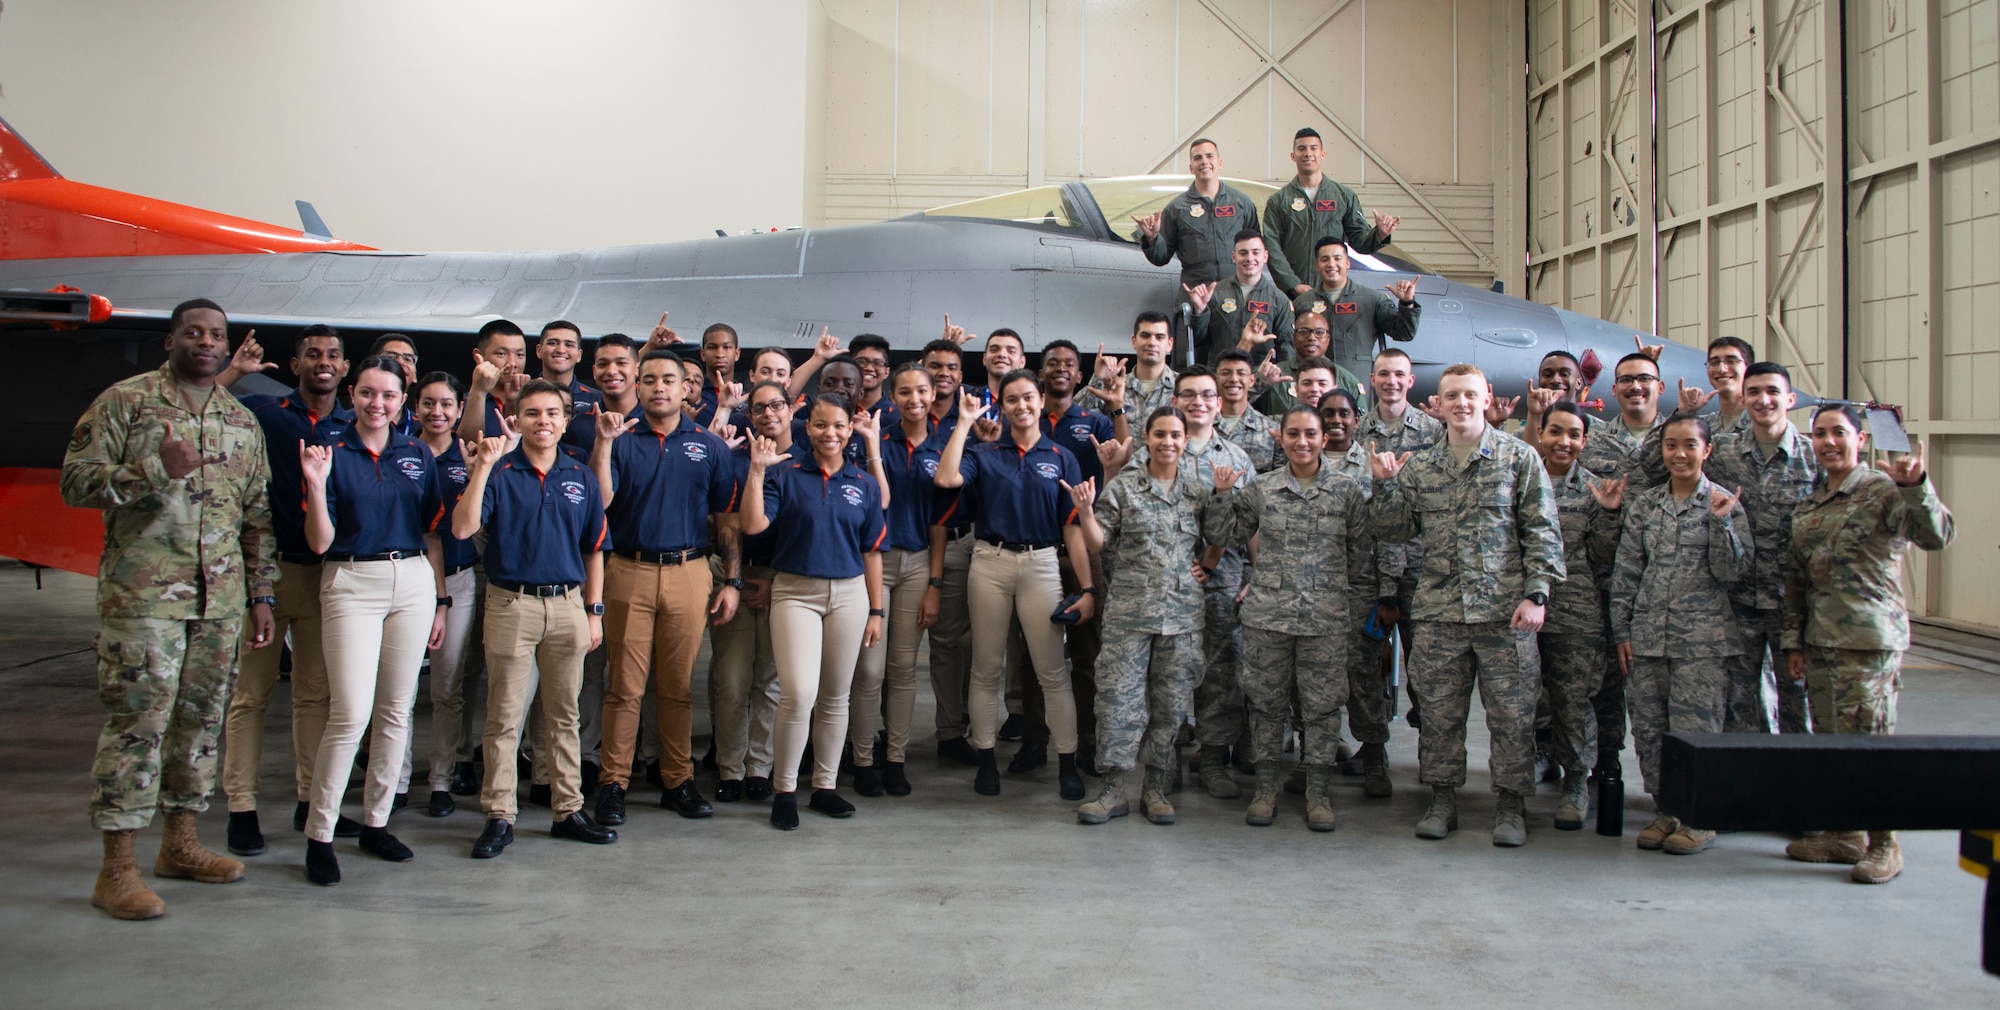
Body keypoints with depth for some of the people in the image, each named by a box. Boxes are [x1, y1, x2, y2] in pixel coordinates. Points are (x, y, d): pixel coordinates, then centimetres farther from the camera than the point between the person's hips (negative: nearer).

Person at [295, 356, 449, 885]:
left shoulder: (418, 454, 9)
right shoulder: (332, 453, -1)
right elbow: (320, 543, -4)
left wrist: (440, 601, 10)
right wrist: (317, 485, -19)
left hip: (413, 582, 4)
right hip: (351, 583, -4)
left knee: (397, 709, 7)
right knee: (351, 713, -11)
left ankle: (376, 821, 20)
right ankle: (319, 835, 1)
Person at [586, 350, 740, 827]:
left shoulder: (709, 446, 9)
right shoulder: (621, 440, 5)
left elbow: (726, 519, 10)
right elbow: (598, 502, -9)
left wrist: (732, 580, 4)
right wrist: (603, 443, -17)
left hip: (688, 573, 1)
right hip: (629, 573, -1)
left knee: (678, 686, 7)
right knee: (624, 685, 0)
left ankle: (678, 780, 17)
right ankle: (613, 783, 8)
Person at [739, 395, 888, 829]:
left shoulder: (865, 485, 8)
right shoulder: (784, 475, 1)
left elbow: (872, 552, 10)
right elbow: (753, 525, -12)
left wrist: (876, 611, 8)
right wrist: (756, 470, -17)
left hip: (849, 593, 3)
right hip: (795, 592, -3)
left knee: (835, 696, 9)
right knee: (799, 693, -14)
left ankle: (825, 786, 22)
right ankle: (784, 790, 2)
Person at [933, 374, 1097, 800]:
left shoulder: (1061, 458, 6)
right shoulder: (985, 454, 6)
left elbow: (1073, 526, 2)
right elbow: (946, 478, -15)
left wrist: (1088, 587, -6)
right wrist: (964, 421, -8)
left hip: (1041, 564, -1)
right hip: (990, 562, 1)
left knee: (1053, 671, -1)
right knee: (986, 668, 8)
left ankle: (1067, 763, 8)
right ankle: (985, 760, 18)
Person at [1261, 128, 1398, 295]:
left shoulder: (1345, 196, 10)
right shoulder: (1278, 200, 6)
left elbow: (1360, 240, 7)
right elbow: (1272, 247, -2)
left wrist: (1379, 234, -15)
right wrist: (1293, 284, -12)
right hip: (1291, 292, -1)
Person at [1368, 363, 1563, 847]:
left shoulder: (1519, 457, 2)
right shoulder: (1419, 464, 10)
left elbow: (1543, 531, -1)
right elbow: (1395, 530, 13)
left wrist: (1535, 593, -8)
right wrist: (1385, 486, -3)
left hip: (1504, 609, -2)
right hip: (1439, 611, 3)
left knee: (1512, 712, 2)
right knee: (1439, 711, 8)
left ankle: (1511, 805, 15)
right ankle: (1442, 798, 21)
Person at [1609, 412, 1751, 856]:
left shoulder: (1723, 503, 1)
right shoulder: (1643, 504, 9)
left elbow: (1731, 571, -5)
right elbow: (1625, 572, 9)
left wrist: (1720, 521, -16)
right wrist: (1622, 631, 5)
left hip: (1702, 638, -3)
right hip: (1647, 635, 4)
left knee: (1694, 728, -4)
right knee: (1649, 728, 6)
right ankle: (1669, 810, 19)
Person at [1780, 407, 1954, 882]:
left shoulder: (1883, 490, -6)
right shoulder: (1808, 505, 14)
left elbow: (1937, 536, -21)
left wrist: (1915, 485, -35)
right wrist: (1793, 640, 15)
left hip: (1870, 637, -6)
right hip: (1819, 638, 7)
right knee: (1831, 740, 11)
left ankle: (1884, 844, 9)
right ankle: (1844, 834, 23)